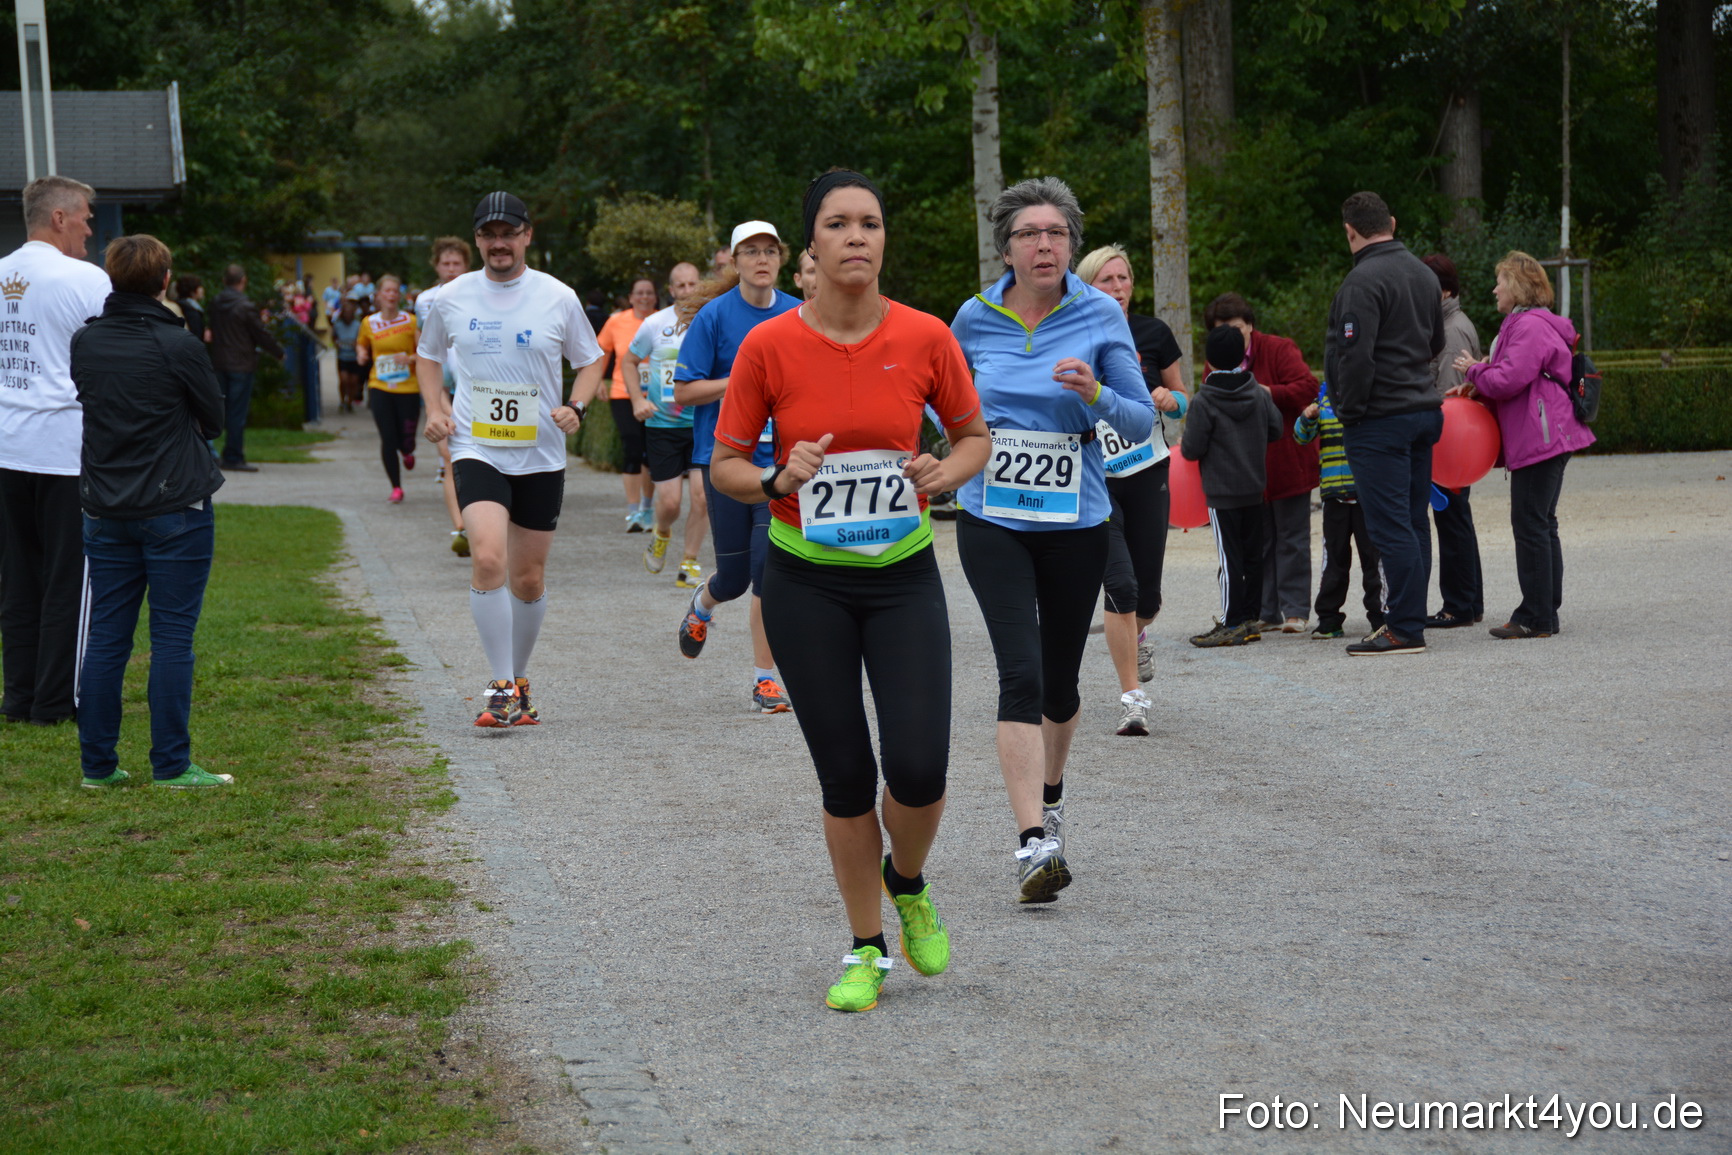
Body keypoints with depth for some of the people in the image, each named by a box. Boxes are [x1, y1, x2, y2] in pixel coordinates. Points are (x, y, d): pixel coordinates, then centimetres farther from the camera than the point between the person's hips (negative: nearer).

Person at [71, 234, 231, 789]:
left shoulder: (83, 343, 2)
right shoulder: (178, 346, -12)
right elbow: (214, 419, -1)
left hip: (105, 510, 5)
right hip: (175, 509, -5)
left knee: (105, 637, 9)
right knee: (172, 637, 0)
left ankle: (97, 763, 12)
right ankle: (171, 764, 2)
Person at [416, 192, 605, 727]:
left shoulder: (559, 298, -2)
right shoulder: (452, 297, 1)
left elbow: (591, 360, 11)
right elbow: (428, 355, 18)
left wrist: (574, 407, -8)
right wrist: (435, 408, 2)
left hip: (541, 456, 1)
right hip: (476, 450, -1)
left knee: (528, 580, 9)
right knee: (488, 559, -21)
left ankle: (520, 679, 31)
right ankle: (502, 687, -12)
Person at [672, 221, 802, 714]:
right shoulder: (715, 316, -5)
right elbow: (684, 391, -6)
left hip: (779, 457, 2)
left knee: (768, 569, -7)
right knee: (734, 575, 3)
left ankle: (764, 678, 3)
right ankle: (701, 605, 40)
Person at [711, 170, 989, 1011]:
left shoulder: (925, 338, -6)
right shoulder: (768, 346, -9)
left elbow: (974, 436, 9)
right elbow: (724, 466, 0)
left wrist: (947, 473, -12)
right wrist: (778, 480, -20)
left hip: (904, 576, 1)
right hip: (806, 583, 0)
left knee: (918, 768, -9)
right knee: (845, 776, 3)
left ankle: (908, 884, 24)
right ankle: (867, 948, 21)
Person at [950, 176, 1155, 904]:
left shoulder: (1101, 317, -4)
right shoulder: (976, 319, 0)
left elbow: (1142, 423, -4)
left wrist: (1097, 395, -22)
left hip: (1076, 522, 1)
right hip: (992, 521, -1)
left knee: (1060, 679, 13)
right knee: (1021, 673, -15)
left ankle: (1050, 795, 42)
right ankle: (1033, 843, -19)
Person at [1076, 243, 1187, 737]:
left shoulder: (1153, 333, 2)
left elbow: (1183, 400, 12)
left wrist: (1169, 398, -9)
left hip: (1148, 476, 2)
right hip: (1093, 478, -2)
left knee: (1147, 593, 7)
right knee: (1120, 585, -16)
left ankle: (1138, 636, 44)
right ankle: (1133, 697, -7)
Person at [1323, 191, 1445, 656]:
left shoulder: (1364, 281, -16)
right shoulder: (1423, 274, 13)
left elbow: (1355, 356, -21)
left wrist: (1349, 411, -11)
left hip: (1380, 420, -9)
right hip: (1424, 407, 9)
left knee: (1390, 525, -7)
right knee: (1413, 521, 12)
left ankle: (1405, 628, -8)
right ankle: (1410, 621, 16)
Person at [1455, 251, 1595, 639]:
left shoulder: (1530, 326, -15)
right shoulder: (1524, 323, 21)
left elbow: (1509, 380, -22)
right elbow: (1516, 379, 23)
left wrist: (1474, 372, -4)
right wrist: (1479, 386, 8)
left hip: (1540, 440, -11)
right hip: (1544, 440, 11)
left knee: (1531, 524, -9)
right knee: (1541, 524, 14)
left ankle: (1536, 618, -7)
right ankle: (1546, 612, 19)